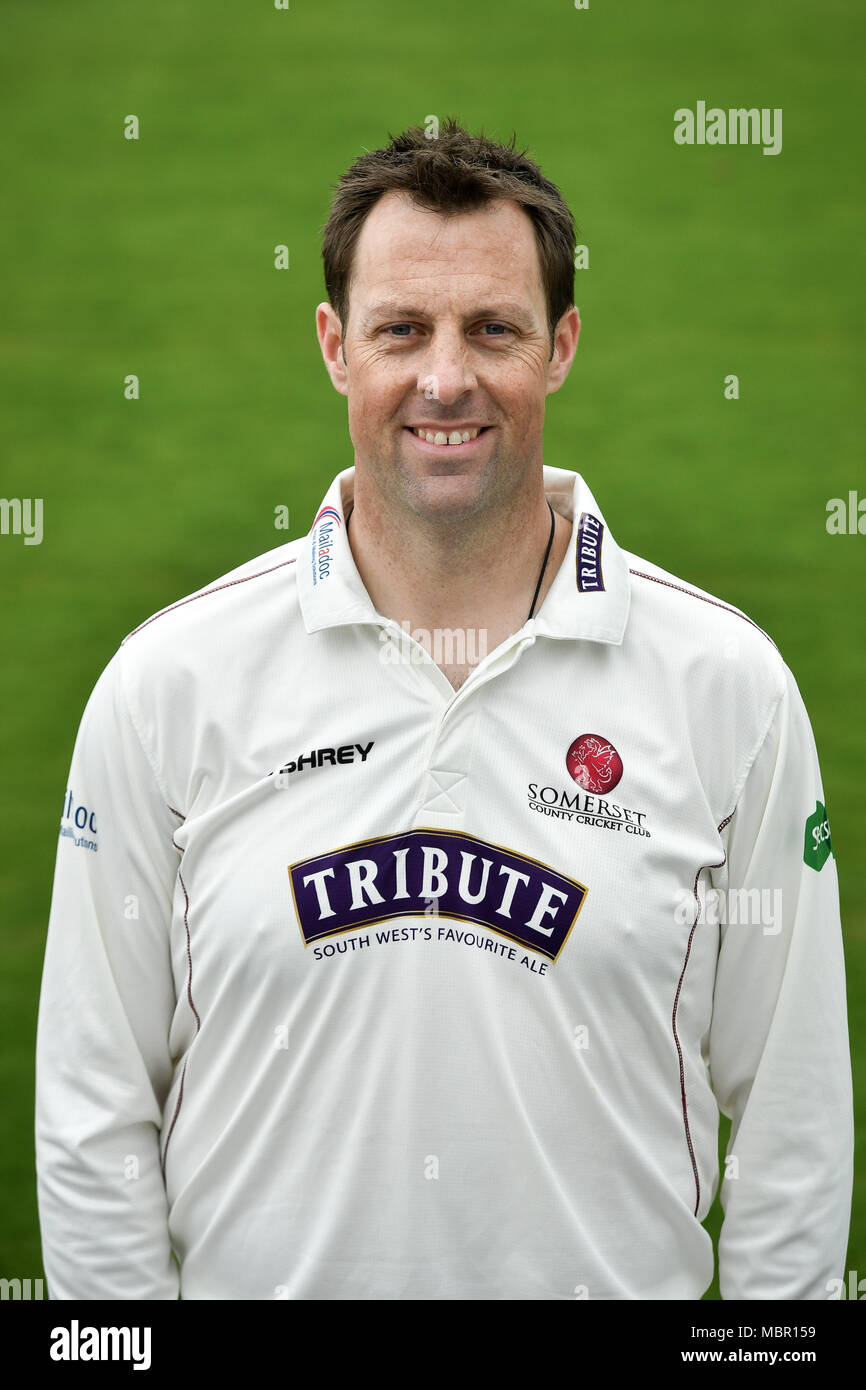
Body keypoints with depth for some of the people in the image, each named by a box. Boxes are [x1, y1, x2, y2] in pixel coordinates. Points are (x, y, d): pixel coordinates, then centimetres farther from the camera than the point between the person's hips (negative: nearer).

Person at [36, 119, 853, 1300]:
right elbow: (94, 1113, -3)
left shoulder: (727, 683, -6)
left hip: (620, 1278, 0)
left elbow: (793, 1115, -2)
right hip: (255, 1277, 0)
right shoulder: (170, 682, -6)